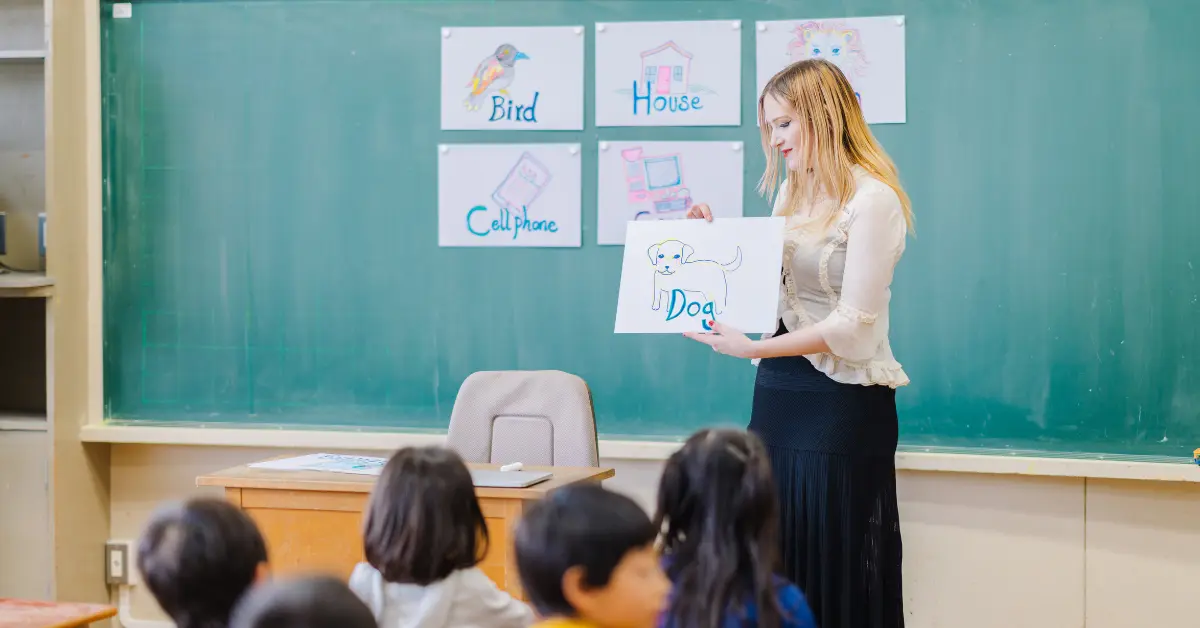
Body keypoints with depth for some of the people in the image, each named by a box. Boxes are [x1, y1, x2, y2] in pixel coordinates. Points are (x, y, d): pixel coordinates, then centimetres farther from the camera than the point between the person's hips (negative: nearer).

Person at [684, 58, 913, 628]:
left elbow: (854, 327, -19)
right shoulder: (791, 190, 13)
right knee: (775, 567, 9)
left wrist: (752, 348, -23)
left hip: (842, 404, -7)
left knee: (836, 571, -1)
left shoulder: (871, 199, -12)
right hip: (779, 391, 8)